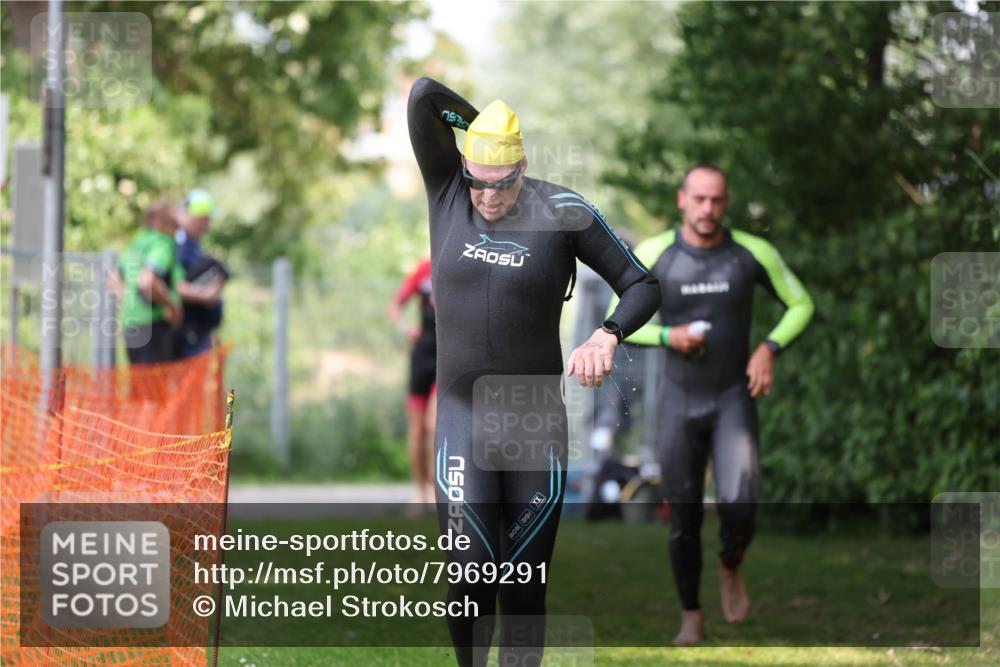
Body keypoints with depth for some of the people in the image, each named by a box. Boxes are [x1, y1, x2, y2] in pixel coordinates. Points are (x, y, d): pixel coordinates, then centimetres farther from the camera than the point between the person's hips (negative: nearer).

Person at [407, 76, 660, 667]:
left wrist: (606, 336, -18)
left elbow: (643, 286, -1)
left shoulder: (562, 211, -3)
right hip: (462, 416, 1)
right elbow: (424, 95, -7)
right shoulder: (447, 191, 1)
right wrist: (484, 127, 3)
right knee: (470, 579, -10)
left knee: (525, 590, 1)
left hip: (537, 421, -1)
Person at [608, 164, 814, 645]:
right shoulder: (653, 255, -10)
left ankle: (731, 567, 15)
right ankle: (691, 618, 22)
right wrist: (667, 336, -17)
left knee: (739, 506, -19)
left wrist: (769, 348, -12)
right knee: (684, 518, 3)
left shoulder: (753, 253, -9)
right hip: (679, 401, 1)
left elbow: (801, 305, 5)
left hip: (734, 398, -1)